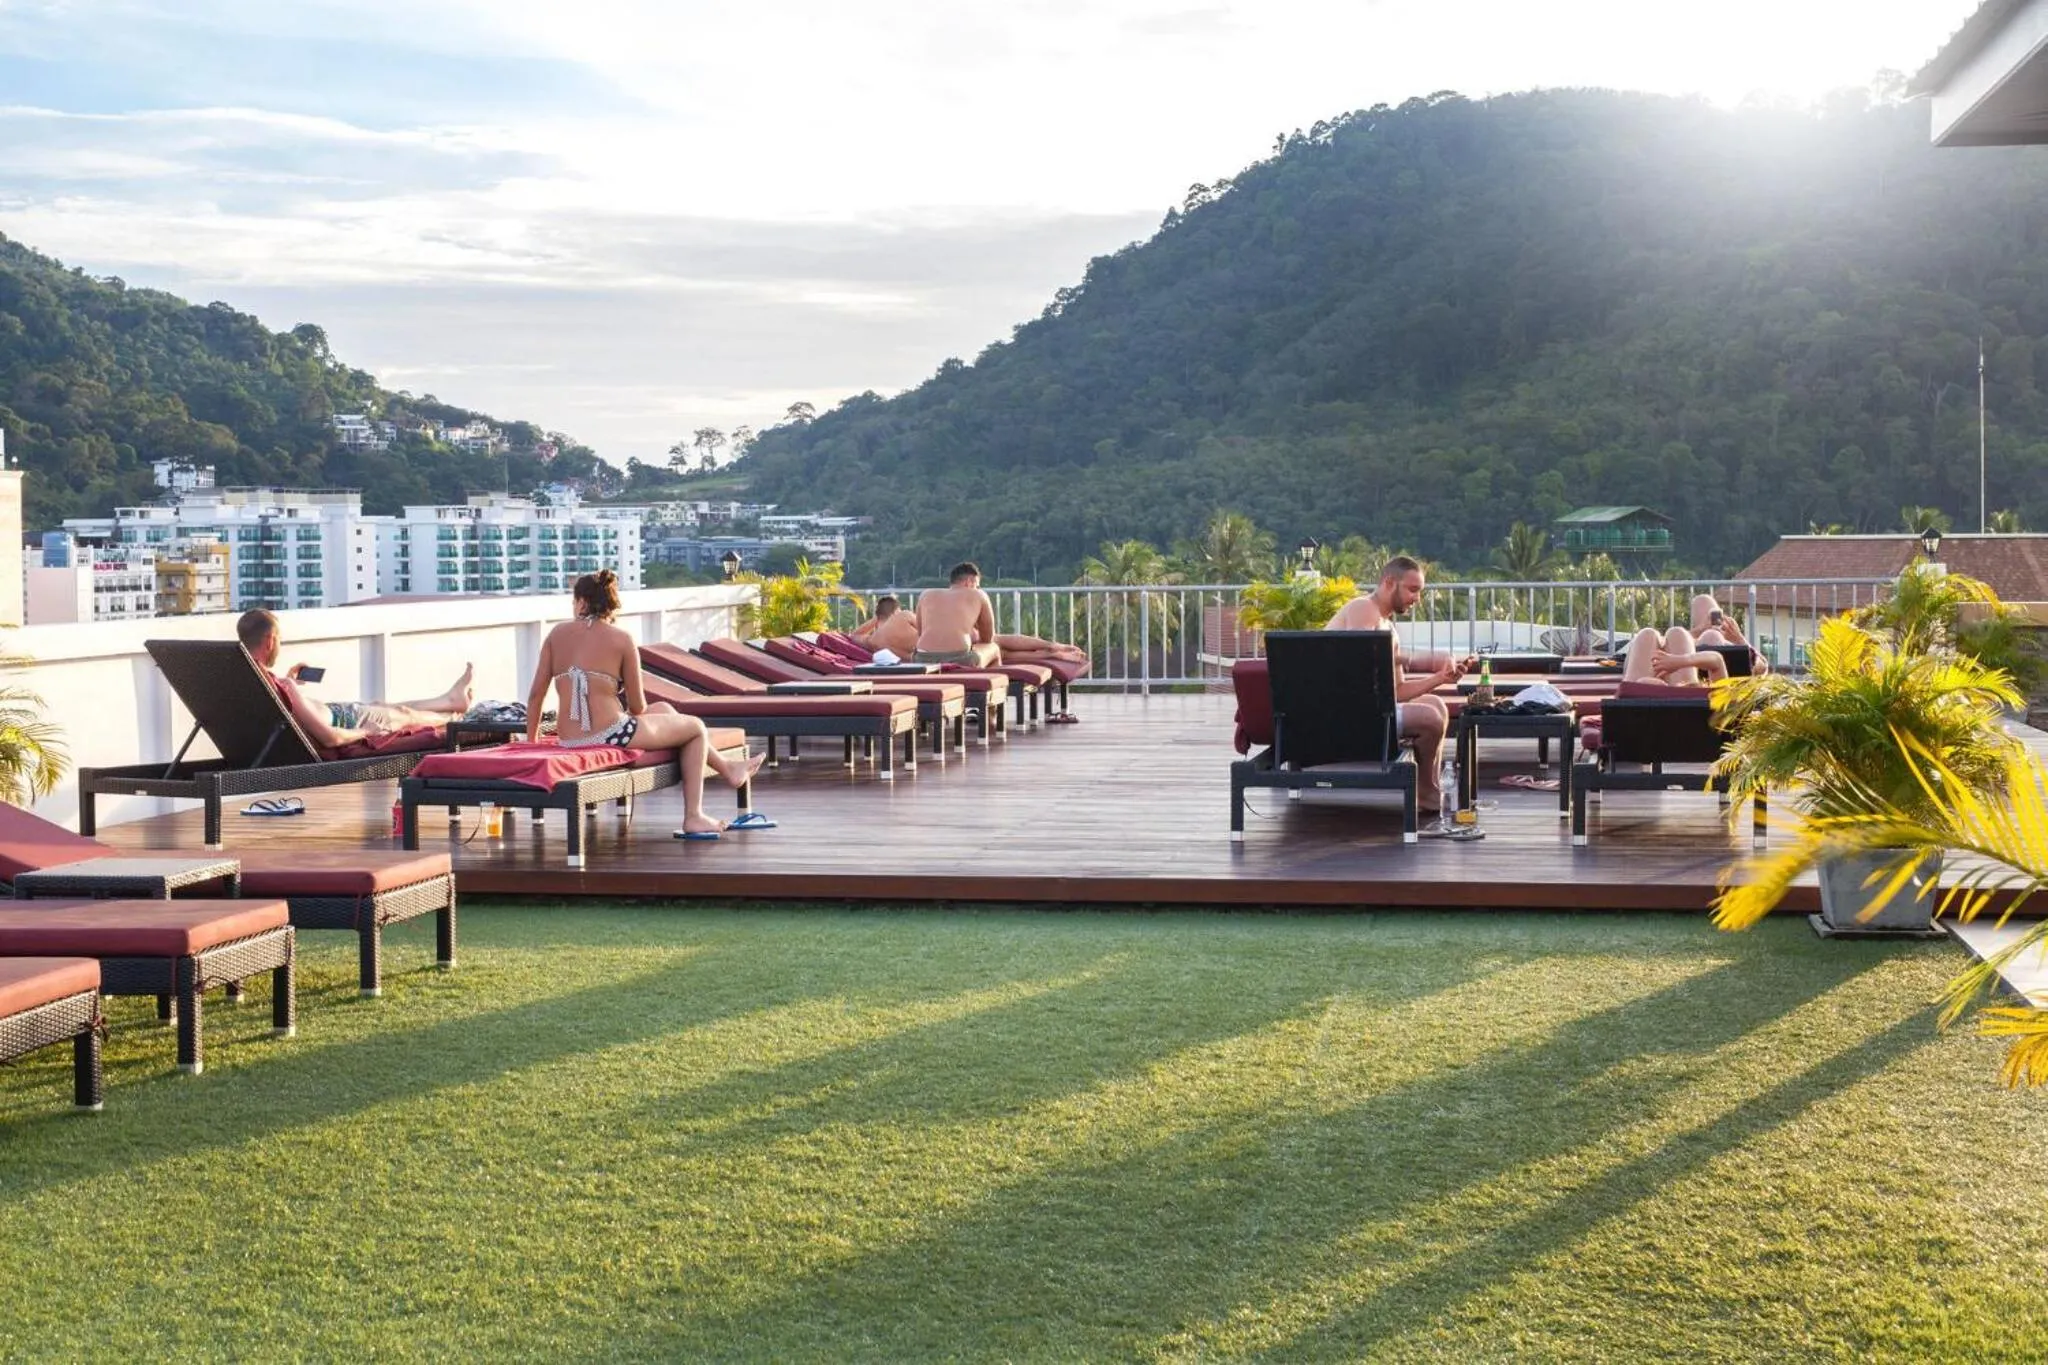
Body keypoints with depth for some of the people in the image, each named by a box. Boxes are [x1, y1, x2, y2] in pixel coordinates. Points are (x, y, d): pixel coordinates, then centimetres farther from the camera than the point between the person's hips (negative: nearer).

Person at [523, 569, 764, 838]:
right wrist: (630, 708, 22)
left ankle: (727, 768, 47)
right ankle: (693, 818, 18)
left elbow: (536, 694, 5)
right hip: (610, 735, -6)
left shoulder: (557, 634, 5)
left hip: (567, 741, 6)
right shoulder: (621, 639, -7)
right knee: (696, 727, 18)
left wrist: (531, 741, 17)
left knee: (664, 709, 31)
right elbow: (638, 707, -3)